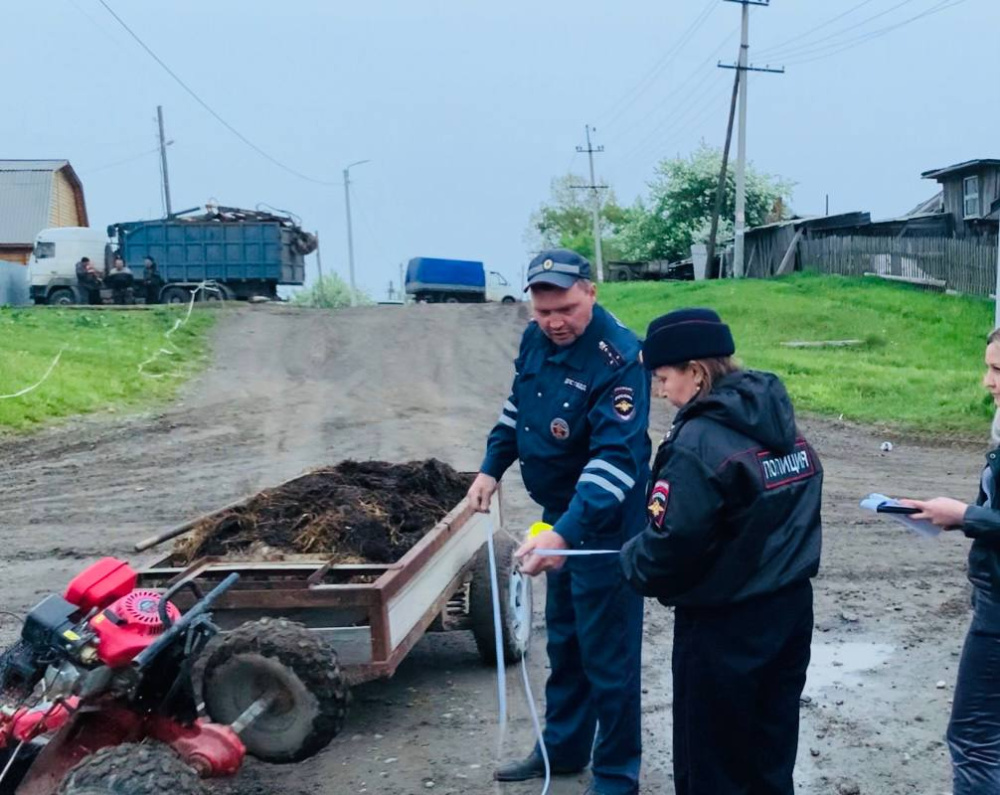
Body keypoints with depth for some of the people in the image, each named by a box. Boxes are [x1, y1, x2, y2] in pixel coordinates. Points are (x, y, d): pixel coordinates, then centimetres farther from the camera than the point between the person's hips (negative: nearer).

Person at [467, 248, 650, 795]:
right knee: (562, 638, 21)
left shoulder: (619, 358, -27)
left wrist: (565, 531, -44)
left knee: (607, 652, 2)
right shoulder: (536, 338, -3)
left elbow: (616, 459, -34)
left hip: (605, 522, -8)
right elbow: (519, 402, 16)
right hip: (558, 513, 8)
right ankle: (563, 747, 39)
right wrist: (491, 467, 11)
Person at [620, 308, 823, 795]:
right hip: (790, 608, 8)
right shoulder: (782, 424, 4)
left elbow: (672, 545, -23)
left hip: (724, 626, -8)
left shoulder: (698, 442, -22)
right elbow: (784, 515, 11)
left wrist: (633, 561, -4)